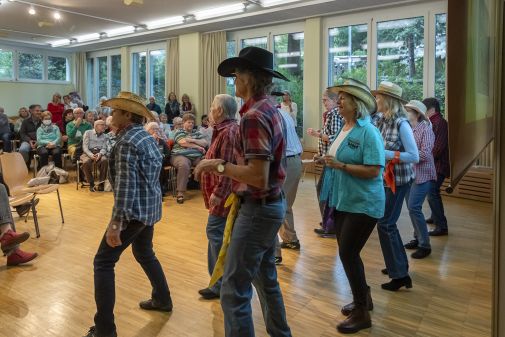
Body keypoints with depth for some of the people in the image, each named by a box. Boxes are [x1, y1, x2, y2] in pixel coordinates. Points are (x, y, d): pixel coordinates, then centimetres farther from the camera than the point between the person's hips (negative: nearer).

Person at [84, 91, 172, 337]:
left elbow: (125, 186, -26)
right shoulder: (146, 136, 10)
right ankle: (162, 299, 39)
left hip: (134, 210, -10)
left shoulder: (127, 141, -18)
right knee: (145, 254, 26)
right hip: (150, 207, 10)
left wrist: (116, 223, -26)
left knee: (103, 262, -2)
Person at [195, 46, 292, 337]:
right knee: (266, 279, 23)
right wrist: (231, 171, 12)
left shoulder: (254, 116, -20)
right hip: (273, 204, 10)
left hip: (259, 208, -10)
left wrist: (220, 166, -17)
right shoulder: (272, 110, 10)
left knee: (234, 290, -1)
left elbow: (259, 177, -27)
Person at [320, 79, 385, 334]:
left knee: (347, 253, -7)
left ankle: (362, 313, 10)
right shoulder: (344, 129, 9)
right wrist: (330, 162, 5)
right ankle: (363, 298, 35)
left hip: (363, 204, -9)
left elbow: (374, 171, -24)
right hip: (343, 202, 9)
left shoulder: (368, 132, -17)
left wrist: (341, 165, -25)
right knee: (348, 253, 15)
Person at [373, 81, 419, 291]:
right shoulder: (382, 121, 4)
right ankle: (399, 264, 35)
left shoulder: (401, 124, -18)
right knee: (388, 223, 17)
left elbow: (414, 157, -20)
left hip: (398, 180, -8)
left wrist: (385, 154, -23)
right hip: (384, 179, 8)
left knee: (385, 224, -4)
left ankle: (400, 275, 8)